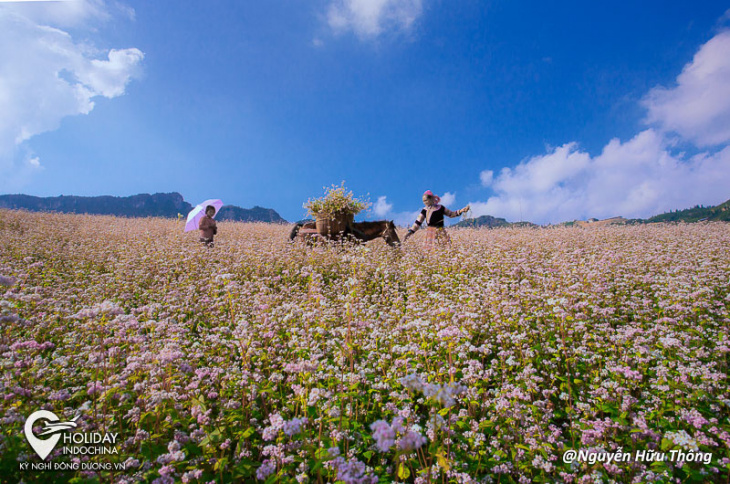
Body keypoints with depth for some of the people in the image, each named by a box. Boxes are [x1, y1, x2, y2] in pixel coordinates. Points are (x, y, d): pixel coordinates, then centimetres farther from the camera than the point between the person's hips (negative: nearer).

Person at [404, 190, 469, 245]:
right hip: (431, 234, -1)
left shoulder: (440, 208, 5)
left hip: (441, 233, 1)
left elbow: (451, 214, 17)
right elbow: (418, 222, 0)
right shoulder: (425, 211, 2)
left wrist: (462, 210, 6)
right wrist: (410, 232, -11)